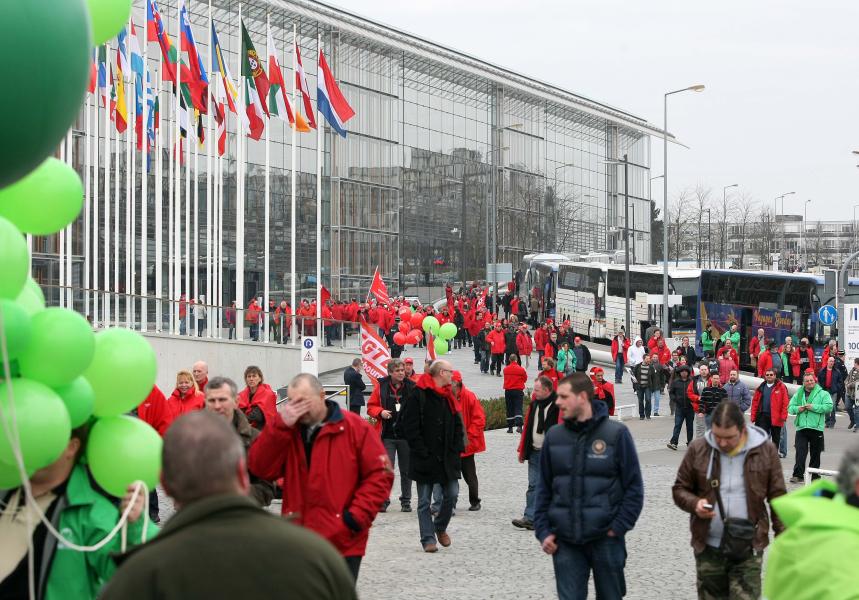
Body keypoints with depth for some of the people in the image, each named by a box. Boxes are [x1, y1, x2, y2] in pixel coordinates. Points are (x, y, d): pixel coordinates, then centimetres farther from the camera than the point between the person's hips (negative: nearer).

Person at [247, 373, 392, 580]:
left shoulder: (356, 428, -3)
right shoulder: (285, 431, 10)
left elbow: (380, 475, -5)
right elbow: (260, 468, -4)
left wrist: (355, 518, -13)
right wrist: (281, 425, -12)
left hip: (343, 545, -4)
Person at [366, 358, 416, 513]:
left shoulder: (412, 387, 0)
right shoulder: (381, 387, 1)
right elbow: (371, 407, 8)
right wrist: (380, 412, -11)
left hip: (406, 435, 1)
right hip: (387, 435, -1)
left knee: (406, 470, 10)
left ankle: (406, 501, 21)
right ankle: (384, 501, 2)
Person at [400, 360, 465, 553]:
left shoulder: (448, 397, 12)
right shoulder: (419, 395, -10)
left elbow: (458, 425, 17)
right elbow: (410, 427, -13)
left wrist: (456, 449, 3)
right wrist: (422, 452, -16)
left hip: (447, 457, 6)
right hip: (425, 458, -6)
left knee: (451, 494, 2)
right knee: (424, 501, 1)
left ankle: (440, 527, 25)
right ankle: (428, 539, 6)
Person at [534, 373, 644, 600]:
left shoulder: (616, 434, -5)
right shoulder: (554, 436, 5)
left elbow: (634, 487, -3)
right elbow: (544, 488, 11)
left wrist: (618, 528, -10)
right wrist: (543, 531, 3)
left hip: (605, 539, -2)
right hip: (565, 541, 2)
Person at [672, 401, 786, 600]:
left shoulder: (765, 451, -3)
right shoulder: (698, 449, -1)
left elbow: (778, 498, 3)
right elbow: (680, 489, 7)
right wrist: (695, 503, -14)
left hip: (748, 548, -2)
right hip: (709, 547, 2)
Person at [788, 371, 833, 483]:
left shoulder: (823, 394, 3)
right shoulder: (799, 394, 14)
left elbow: (829, 407, -10)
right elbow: (790, 407, 14)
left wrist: (814, 407, -16)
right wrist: (798, 409, -8)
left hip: (816, 428, -2)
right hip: (801, 428, 2)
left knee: (815, 454, 7)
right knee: (800, 453, -9)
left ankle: (815, 476, 17)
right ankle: (798, 475, -9)